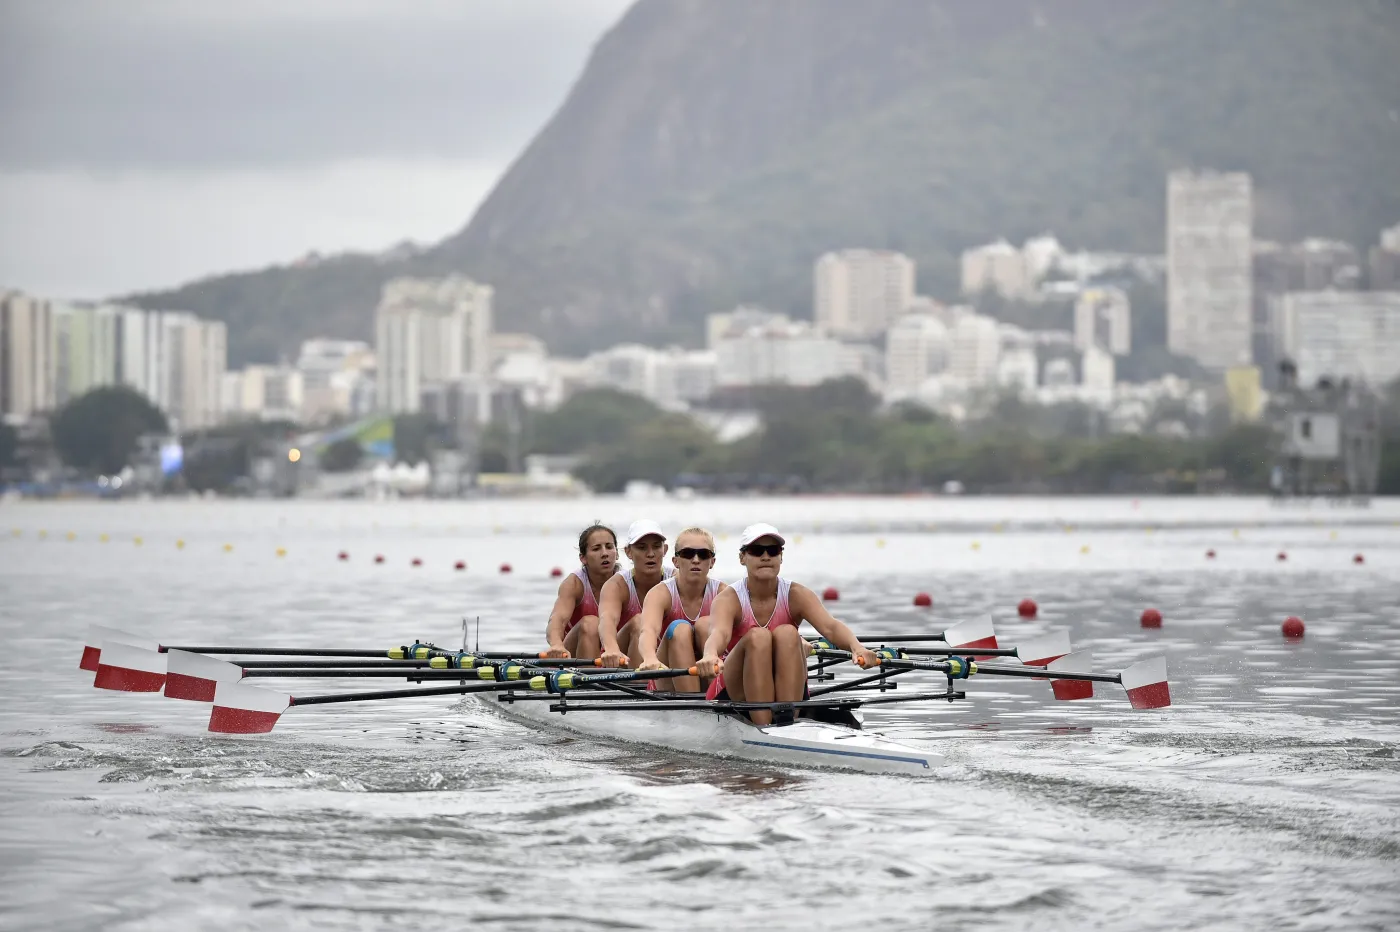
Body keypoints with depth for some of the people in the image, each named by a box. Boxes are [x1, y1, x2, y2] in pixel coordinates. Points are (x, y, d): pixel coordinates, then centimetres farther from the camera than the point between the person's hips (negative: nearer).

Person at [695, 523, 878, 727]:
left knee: (786, 633, -25)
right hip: (734, 695, -2)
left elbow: (830, 627, -25)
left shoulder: (796, 596, -6)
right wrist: (710, 656, -60)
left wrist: (856, 647, -48)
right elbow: (719, 632, -35)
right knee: (758, 637, -29)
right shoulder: (728, 600, -12)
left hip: (787, 695, 2)